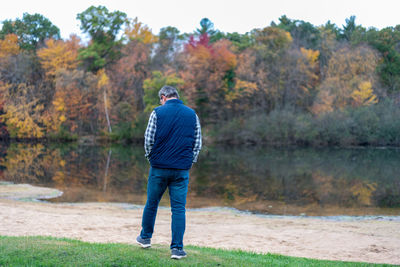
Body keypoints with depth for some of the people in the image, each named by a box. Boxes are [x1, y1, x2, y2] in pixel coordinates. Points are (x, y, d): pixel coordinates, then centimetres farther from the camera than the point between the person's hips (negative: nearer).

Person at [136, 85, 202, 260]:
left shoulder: (158, 112, -2)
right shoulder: (192, 114, 6)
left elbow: (149, 139, -3)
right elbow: (198, 143, 7)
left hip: (159, 167, -1)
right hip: (182, 170, 1)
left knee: (152, 203, 15)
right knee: (179, 208, 2)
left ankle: (145, 237, 31)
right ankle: (177, 248, -2)